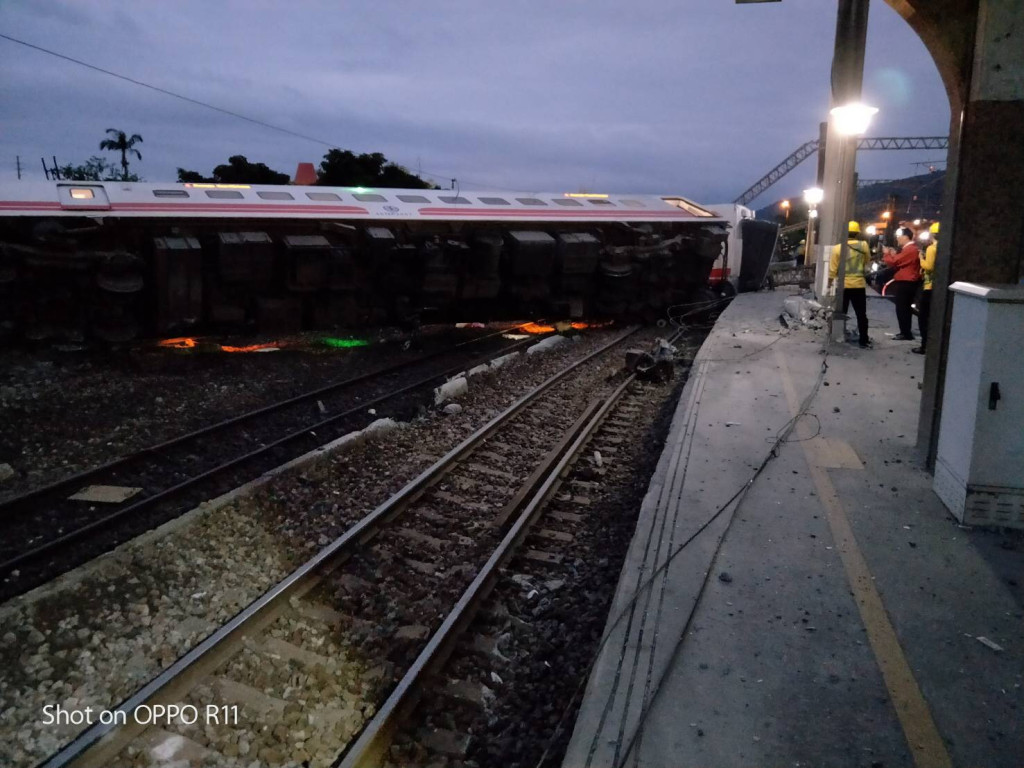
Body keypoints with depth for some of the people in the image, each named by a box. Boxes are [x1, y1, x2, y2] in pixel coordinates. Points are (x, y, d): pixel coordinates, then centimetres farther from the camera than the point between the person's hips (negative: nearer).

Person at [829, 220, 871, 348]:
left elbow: (833, 269, -5)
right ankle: (864, 341, 9)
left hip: (843, 285, -1)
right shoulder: (864, 246, -2)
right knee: (861, 314, 7)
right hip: (859, 285, 1)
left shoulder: (838, 248, -6)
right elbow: (866, 263, 13)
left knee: (841, 314, 8)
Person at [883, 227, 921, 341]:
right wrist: (894, 255, 9)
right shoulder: (911, 249, 18)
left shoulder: (909, 249, -17)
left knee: (902, 309, -8)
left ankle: (906, 334, -6)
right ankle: (906, 332, 24)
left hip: (905, 283, -11)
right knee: (905, 308, 16)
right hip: (907, 283, 11)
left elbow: (895, 262, -18)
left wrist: (887, 254, -1)